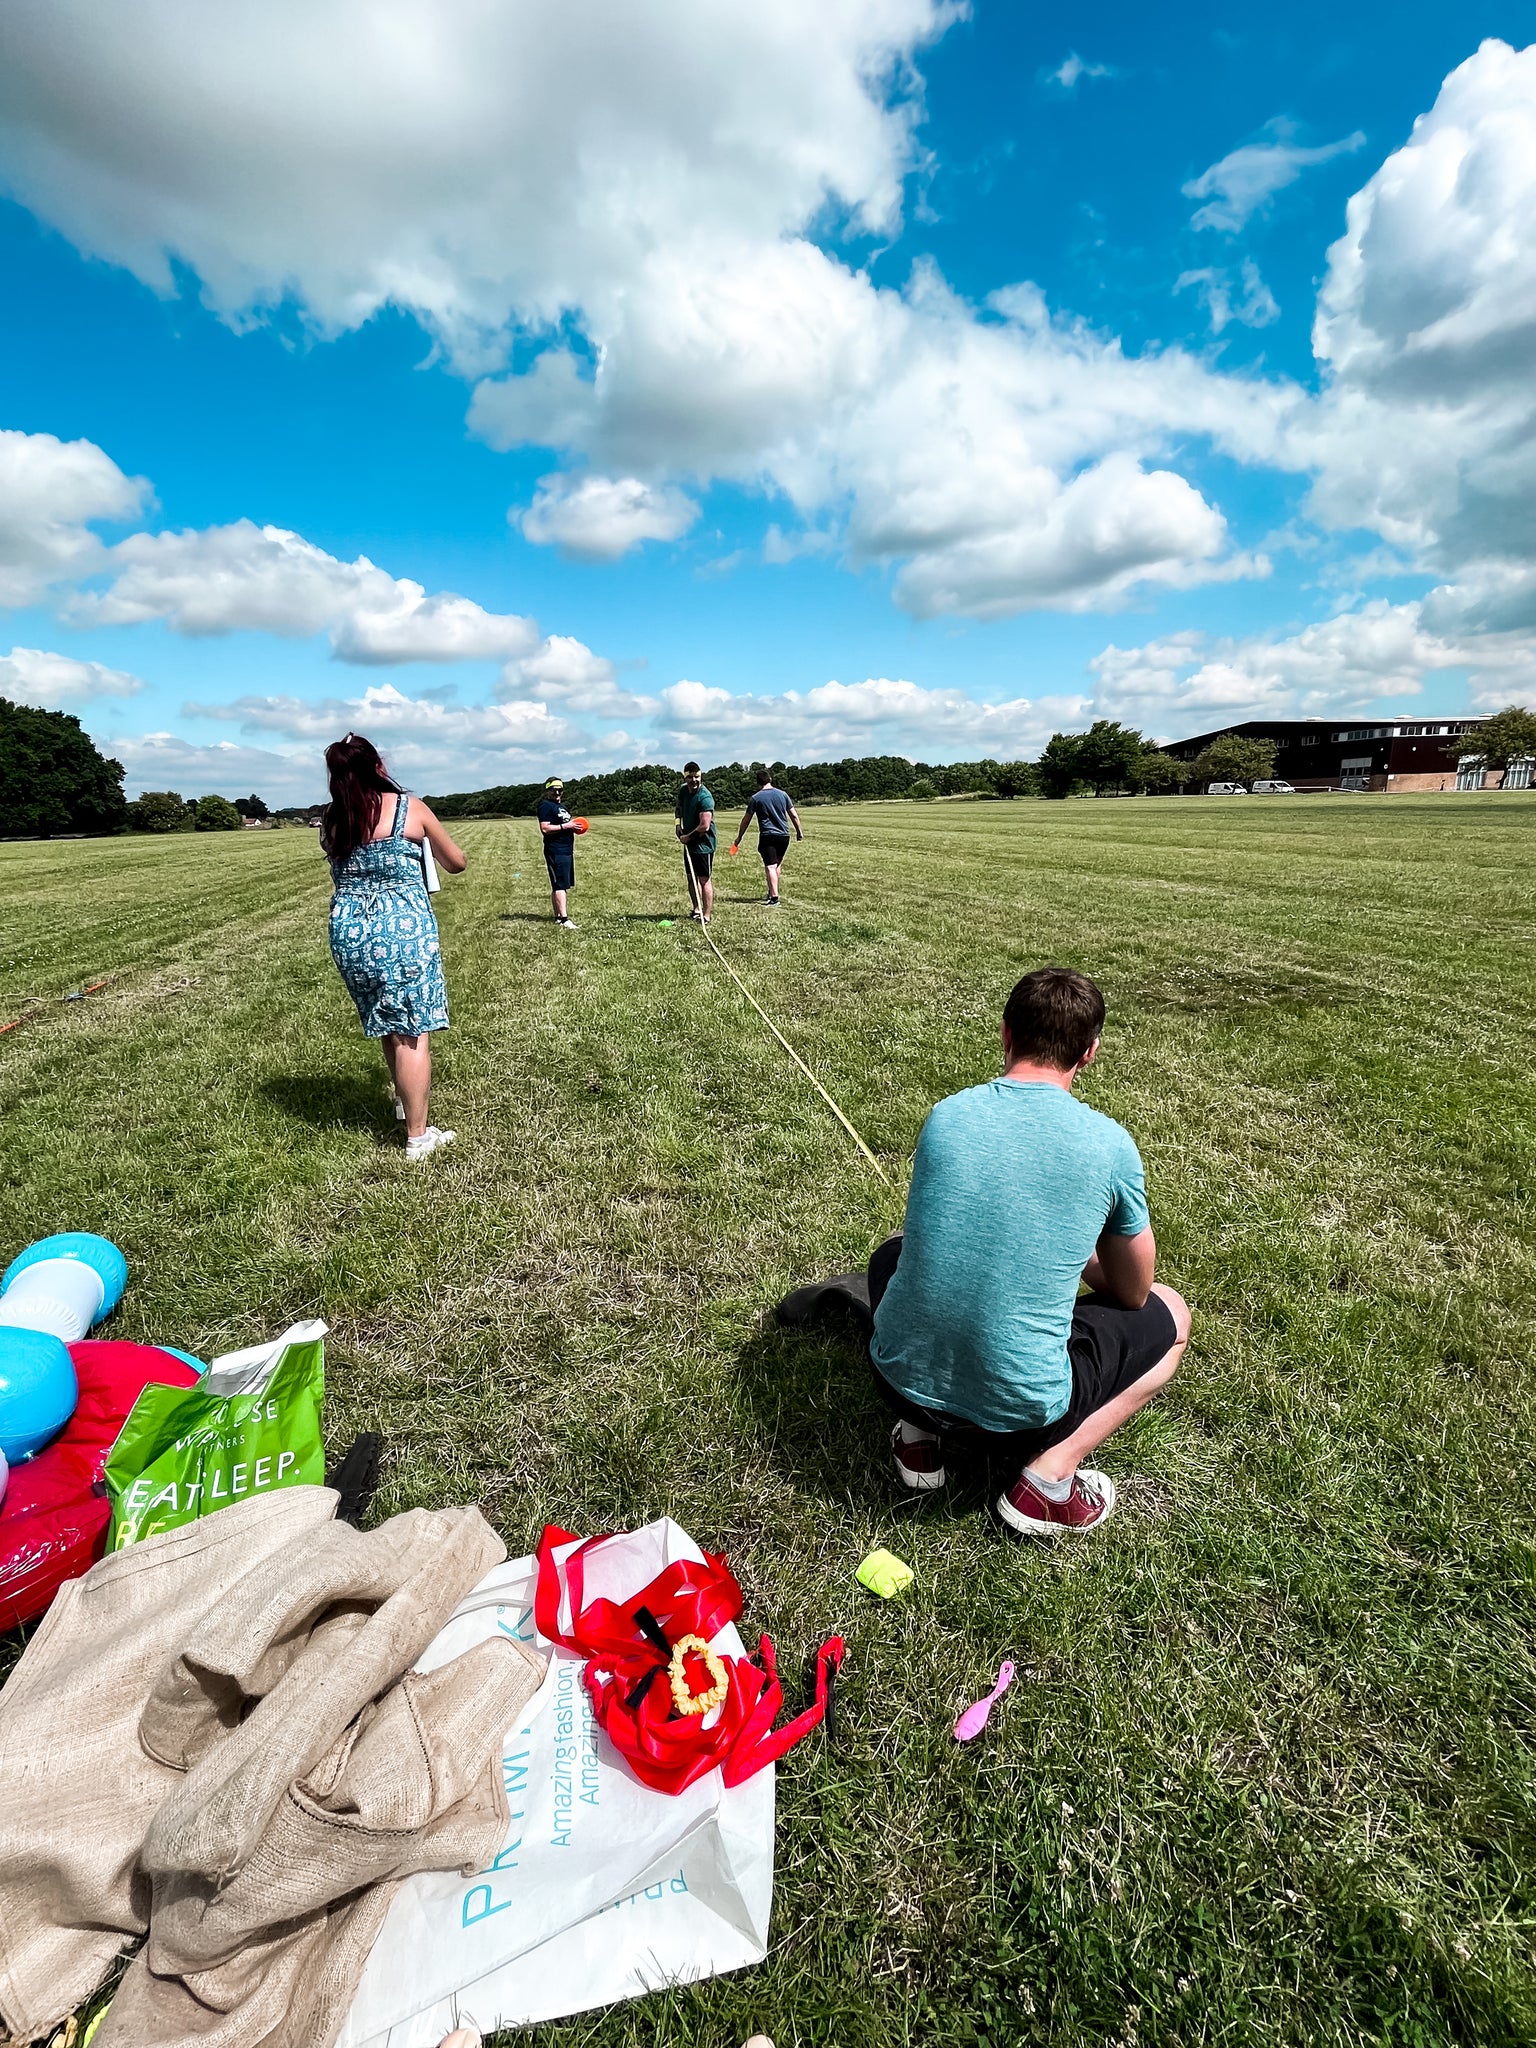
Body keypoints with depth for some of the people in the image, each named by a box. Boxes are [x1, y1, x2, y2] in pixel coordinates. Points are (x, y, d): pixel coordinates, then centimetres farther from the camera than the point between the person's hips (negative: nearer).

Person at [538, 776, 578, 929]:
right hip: (555, 851, -9)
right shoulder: (546, 806, -7)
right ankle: (563, 919, -17)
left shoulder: (562, 805, 21)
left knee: (560, 885, 12)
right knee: (559, 885, -13)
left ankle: (559, 915, 17)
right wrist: (565, 826, -20)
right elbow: (545, 829, -17)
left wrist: (573, 827, 12)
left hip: (567, 850, 10)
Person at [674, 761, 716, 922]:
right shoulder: (683, 791, 5)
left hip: (703, 844, -8)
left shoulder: (705, 798, -21)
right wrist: (678, 824, 9)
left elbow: (705, 826, -26)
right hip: (689, 843, 9)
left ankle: (707, 916, -2)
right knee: (692, 878, 17)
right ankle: (696, 909, 31)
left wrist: (688, 836, -13)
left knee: (705, 880, -6)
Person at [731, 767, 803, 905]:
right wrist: (799, 831, 21)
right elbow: (794, 815, 9)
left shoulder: (755, 798, -3)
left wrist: (739, 838, 12)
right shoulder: (783, 794, 5)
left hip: (767, 836, -4)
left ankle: (774, 897, -18)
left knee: (770, 866, -7)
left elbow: (746, 820, 2)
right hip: (784, 835, 4)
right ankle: (772, 892, 29)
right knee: (777, 865, 19)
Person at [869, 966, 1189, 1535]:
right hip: (1019, 1410, -2)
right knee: (1169, 1316, 21)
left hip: (899, 1378, 3)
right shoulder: (1109, 1144, -12)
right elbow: (1132, 1292, 4)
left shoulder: (945, 1115, -4)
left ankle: (920, 1432, 16)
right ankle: (1049, 1475, 6)